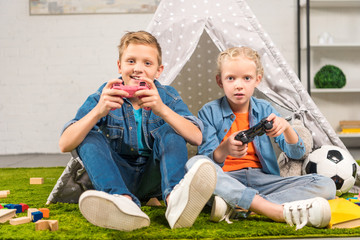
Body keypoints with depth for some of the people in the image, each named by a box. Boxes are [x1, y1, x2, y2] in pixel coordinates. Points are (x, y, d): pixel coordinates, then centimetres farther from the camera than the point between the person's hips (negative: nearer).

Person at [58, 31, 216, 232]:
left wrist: (162, 110, -35)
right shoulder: (104, 97, -3)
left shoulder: (167, 97, -2)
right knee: (89, 136, -20)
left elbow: (197, 138, -19)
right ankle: (125, 202, -47)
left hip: (154, 178, 0)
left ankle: (175, 199, -48)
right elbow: (65, 145, -16)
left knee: (170, 131, -19)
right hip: (117, 179, 1)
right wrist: (98, 111, -32)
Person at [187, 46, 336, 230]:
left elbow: (296, 154, 5)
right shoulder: (209, 112, 4)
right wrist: (224, 150, -31)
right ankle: (281, 212, -40)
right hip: (227, 180, -3)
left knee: (326, 185, -16)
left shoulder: (264, 110, 12)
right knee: (195, 164, -35)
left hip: (261, 178, 3)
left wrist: (286, 127, -16)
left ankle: (236, 206, -33)